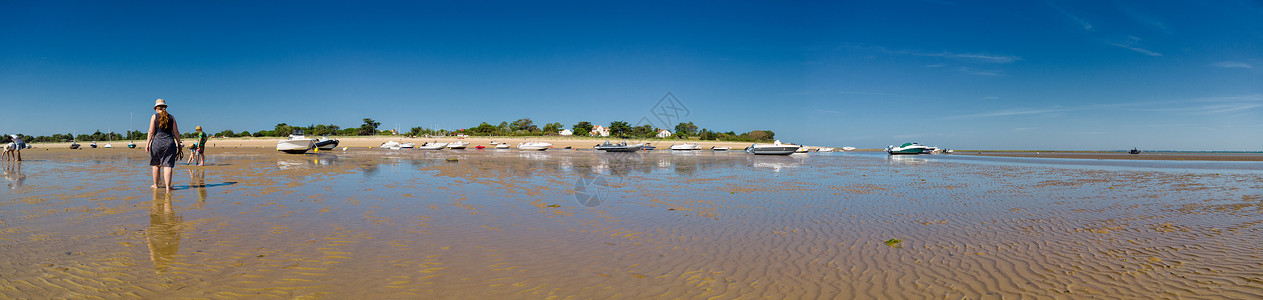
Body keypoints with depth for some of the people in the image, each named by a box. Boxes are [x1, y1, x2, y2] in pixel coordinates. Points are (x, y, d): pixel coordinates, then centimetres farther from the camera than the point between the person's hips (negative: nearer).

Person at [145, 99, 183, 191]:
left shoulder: (154, 116, 3)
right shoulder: (171, 117, 8)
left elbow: (151, 132, -3)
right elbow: (176, 132, 6)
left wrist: (147, 144, -1)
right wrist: (179, 144, 11)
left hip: (157, 142, 0)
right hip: (169, 142, 1)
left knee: (156, 164, 15)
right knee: (168, 165, -3)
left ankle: (155, 185, 25)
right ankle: (167, 187, -10)